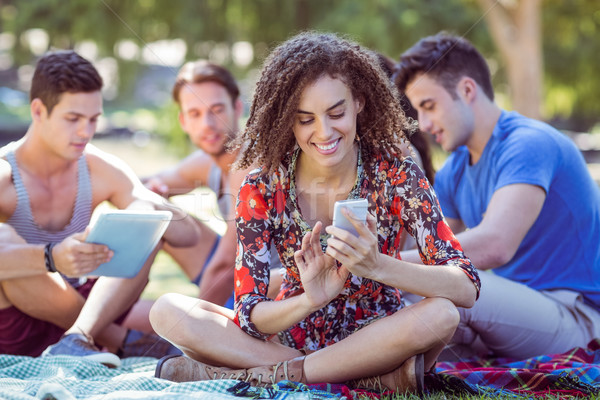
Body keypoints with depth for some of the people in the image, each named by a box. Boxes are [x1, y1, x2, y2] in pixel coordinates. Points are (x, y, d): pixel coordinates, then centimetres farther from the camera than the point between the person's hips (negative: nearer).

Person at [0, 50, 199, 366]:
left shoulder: (102, 171, -2)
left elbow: (190, 234, -4)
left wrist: (151, 213, -26)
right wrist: (51, 258, -51)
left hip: (81, 305, 4)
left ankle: (80, 336, -31)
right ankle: (123, 339, -18)